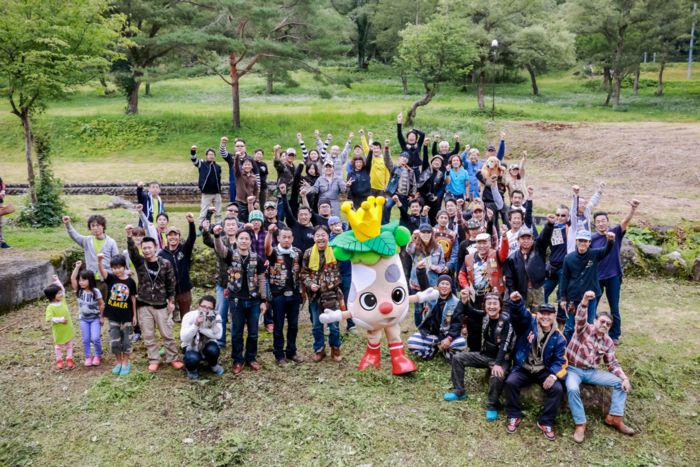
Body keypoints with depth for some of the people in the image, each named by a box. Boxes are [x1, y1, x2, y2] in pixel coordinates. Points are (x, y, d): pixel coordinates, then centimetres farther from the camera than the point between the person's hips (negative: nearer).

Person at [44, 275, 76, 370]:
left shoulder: (63, 300, -6)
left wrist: (57, 280, 3)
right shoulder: (50, 307, -23)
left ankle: (69, 359, 30)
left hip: (68, 329, 5)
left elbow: (63, 290, 8)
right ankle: (59, 360, 32)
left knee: (69, 345, 16)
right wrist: (60, 320, -30)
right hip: (59, 331, -5)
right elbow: (49, 319, -29)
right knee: (59, 346, 15)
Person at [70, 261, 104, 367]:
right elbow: (72, 279, -16)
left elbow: (102, 304, -7)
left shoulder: (95, 291, -14)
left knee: (95, 338, -9)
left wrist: (101, 316, -6)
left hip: (95, 318, -3)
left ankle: (98, 356, 13)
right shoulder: (79, 291, -6)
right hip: (83, 319, 4)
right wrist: (77, 267, -20)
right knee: (86, 340, 7)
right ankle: (88, 357, 21)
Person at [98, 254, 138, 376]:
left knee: (126, 341, 7)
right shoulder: (111, 278, -5)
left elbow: (133, 299, 1)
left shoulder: (130, 281, -6)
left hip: (127, 316, -1)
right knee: (114, 341, 8)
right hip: (113, 316, 1)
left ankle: (125, 363, 22)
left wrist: (134, 315, 3)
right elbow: (102, 271, -26)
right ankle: (118, 362, 25)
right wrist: (100, 260, -46)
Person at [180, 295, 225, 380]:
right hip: (191, 346, -2)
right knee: (193, 358, -34)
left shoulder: (216, 317, -16)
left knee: (213, 350, -33)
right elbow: (184, 338, -28)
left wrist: (201, 328, -33)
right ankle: (192, 369, 4)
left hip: (207, 344, 2)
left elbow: (217, 335, -31)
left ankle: (213, 365, 4)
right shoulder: (189, 316, -20)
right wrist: (196, 325, -40)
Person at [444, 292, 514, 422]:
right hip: (484, 355, 7)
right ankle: (459, 392, 11)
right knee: (457, 358, 1)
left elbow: (505, 344, -29)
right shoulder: (485, 316, -2)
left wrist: (498, 364, -39)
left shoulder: (506, 320, -21)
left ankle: (492, 406, -13)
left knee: (497, 377, -37)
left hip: (500, 358, -7)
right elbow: (469, 312, 9)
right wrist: (464, 302, -15)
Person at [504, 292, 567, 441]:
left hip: (544, 371, 1)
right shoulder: (529, 323, -7)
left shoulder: (558, 338, -2)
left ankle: (545, 422, -6)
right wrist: (517, 301, -52)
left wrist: (553, 375, -22)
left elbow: (559, 360, -2)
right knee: (510, 382, -27)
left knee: (557, 388, -24)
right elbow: (519, 313, -27)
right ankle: (514, 416, -7)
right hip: (524, 368, -1)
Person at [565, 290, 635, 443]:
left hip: (592, 372, 6)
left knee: (621, 383, -7)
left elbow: (613, 364, 8)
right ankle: (580, 424, -22)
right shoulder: (584, 329, -9)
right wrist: (585, 301, -52)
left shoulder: (608, 342, 8)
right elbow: (580, 318, -31)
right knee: (572, 389, -36)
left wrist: (625, 378, -10)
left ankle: (614, 418, 0)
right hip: (573, 369, -5)